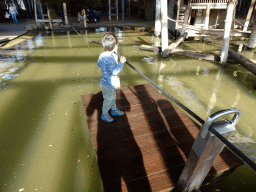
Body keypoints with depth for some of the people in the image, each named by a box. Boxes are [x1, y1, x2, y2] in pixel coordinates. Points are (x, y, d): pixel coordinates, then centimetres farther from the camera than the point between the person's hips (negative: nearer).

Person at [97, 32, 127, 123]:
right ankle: (104, 115, 28)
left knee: (113, 97, 26)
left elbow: (98, 64, 15)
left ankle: (114, 110, 45)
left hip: (105, 81, 10)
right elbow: (114, 71, -31)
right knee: (108, 99, 9)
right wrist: (121, 62, -25)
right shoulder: (110, 59, -31)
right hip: (108, 84, -10)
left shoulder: (102, 55, -2)